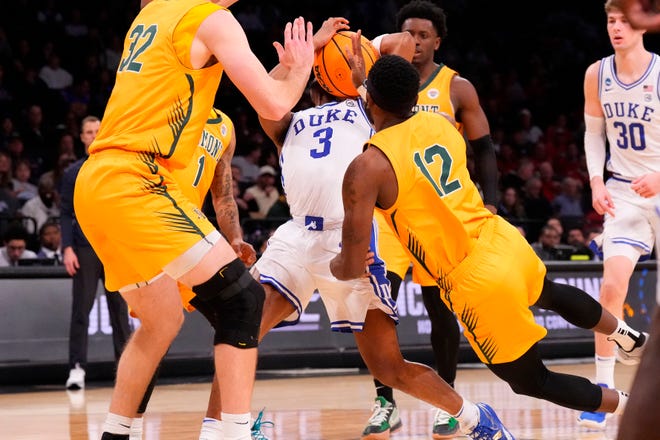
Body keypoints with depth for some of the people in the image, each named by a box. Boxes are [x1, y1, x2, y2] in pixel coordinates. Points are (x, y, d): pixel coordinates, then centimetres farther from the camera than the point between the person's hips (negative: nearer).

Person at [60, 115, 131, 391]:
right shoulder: (73, 173, 6)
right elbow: (66, 214, 3)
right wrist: (67, 248, -8)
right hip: (84, 250, -1)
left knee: (119, 309, 4)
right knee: (81, 309, -4)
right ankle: (77, 368, -3)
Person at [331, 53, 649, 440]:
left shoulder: (367, 168, -16)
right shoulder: (438, 123, 3)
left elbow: (353, 267, -16)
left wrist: (335, 266, 7)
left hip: (477, 284, -6)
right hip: (504, 240, 7)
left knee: (531, 382, 19)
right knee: (550, 293, 43)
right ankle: (630, 338, 61)